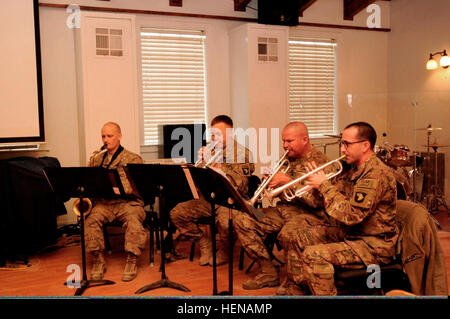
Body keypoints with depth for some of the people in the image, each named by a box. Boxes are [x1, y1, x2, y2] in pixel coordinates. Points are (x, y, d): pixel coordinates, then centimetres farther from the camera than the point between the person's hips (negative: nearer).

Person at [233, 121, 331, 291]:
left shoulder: (320, 162, -10)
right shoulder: (287, 159, 13)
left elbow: (317, 202, -19)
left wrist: (288, 181, -21)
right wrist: (270, 181, -4)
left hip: (308, 213, -7)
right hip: (283, 208, 8)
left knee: (287, 234, -38)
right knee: (242, 221, -10)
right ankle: (268, 272, -1)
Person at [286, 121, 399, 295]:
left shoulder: (376, 174, -24)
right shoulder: (354, 168, 8)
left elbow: (351, 215, -30)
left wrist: (324, 185, -22)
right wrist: (319, 180, -6)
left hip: (374, 244, -10)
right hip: (348, 232, 10)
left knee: (314, 255, -26)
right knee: (301, 238, 12)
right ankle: (297, 291, 22)